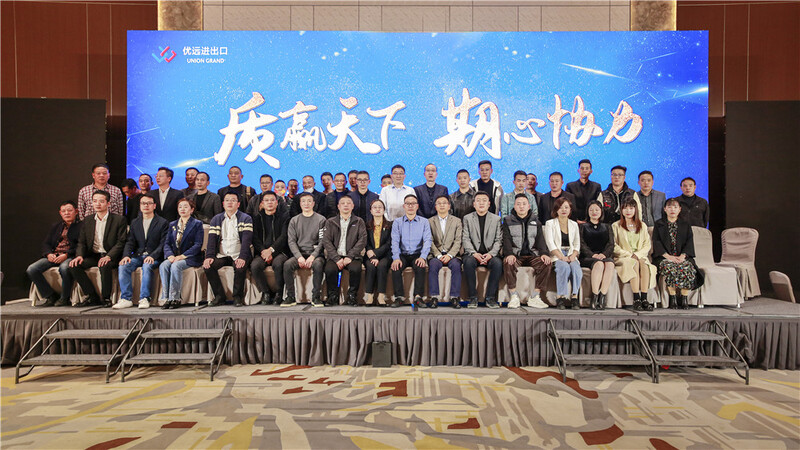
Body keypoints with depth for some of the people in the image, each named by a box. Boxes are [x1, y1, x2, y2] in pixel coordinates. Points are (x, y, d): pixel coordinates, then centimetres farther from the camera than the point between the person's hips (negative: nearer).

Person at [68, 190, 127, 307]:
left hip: (110, 257, -5)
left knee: (104, 266, -36)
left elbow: (121, 242, -7)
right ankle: (93, 297, -13)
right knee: (73, 266, -20)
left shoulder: (119, 220, -1)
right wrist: (79, 255, -8)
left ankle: (106, 298, -19)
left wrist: (108, 256, -22)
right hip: (93, 255, 5)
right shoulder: (87, 220, 15)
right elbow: (81, 242, 13)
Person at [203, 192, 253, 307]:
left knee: (240, 268, -34)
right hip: (221, 255, 3)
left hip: (238, 256, -3)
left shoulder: (246, 219, 5)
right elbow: (212, 239, 5)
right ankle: (219, 297, -10)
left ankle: (238, 297, -13)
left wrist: (242, 257, -24)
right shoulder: (216, 219, 16)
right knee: (207, 266, -24)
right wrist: (209, 256, -12)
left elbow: (246, 240, -9)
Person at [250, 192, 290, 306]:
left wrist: (271, 250, -13)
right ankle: (266, 292, -12)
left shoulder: (284, 216, 10)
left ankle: (279, 293, -17)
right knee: (255, 266, -30)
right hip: (262, 252, 2)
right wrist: (263, 251, -11)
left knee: (277, 264, -36)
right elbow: (255, 239, 7)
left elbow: (284, 237, -1)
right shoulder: (257, 218, 17)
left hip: (279, 251, -2)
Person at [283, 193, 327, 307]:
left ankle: (315, 297, -22)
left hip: (316, 253, -2)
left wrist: (313, 256, -16)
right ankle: (290, 297, -16)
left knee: (318, 264, -34)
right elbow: (291, 241, 5)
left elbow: (322, 241, -2)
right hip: (299, 253, 2)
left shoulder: (321, 219, 6)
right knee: (287, 264, -27)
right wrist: (299, 257, -12)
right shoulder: (294, 220, 14)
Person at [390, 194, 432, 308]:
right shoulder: (397, 223, 12)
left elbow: (427, 241, -1)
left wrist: (423, 257, -19)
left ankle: (418, 297, -28)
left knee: (420, 266, -32)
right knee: (395, 267, -29)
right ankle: (399, 297, -22)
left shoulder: (424, 222, 11)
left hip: (417, 254, -1)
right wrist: (396, 258, -19)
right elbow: (395, 241, -1)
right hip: (403, 255, 1)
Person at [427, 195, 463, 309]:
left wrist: (449, 255, -13)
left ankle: (454, 297, -25)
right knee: (433, 265, -32)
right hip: (436, 254, 0)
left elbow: (458, 241, 3)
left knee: (456, 265, -31)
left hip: (452, 254, 0)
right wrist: (439, 255, -13)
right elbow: (430, 242, 3)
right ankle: (434, 297, -27)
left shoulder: (457, 221, 14)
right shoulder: (430, 221, 13)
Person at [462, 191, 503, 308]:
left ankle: (490, 298, -21)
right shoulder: (467, 218, 12)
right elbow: (465, 239, 2)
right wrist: (474, 253, -15)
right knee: (468, 262, -34)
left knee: (498, 263, -32)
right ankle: (473, 298, -24)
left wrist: (490, 254, -13)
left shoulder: (496, 219, 13)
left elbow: (498, 240, 5)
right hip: (473, 254, 0)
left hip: (490, 254, 1)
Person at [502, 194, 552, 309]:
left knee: (547, 263, -27)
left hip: (532, 255, 2)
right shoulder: (508, 221, 12)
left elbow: (540, 239, 9)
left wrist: (544, 253, -11)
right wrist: (509, 254, -20)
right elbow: (506, 240, 0)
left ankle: (535, 297, -18)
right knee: (507, 263, -35)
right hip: (515, 256, -2)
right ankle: (514, 297, -23)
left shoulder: (535, 220, 18)